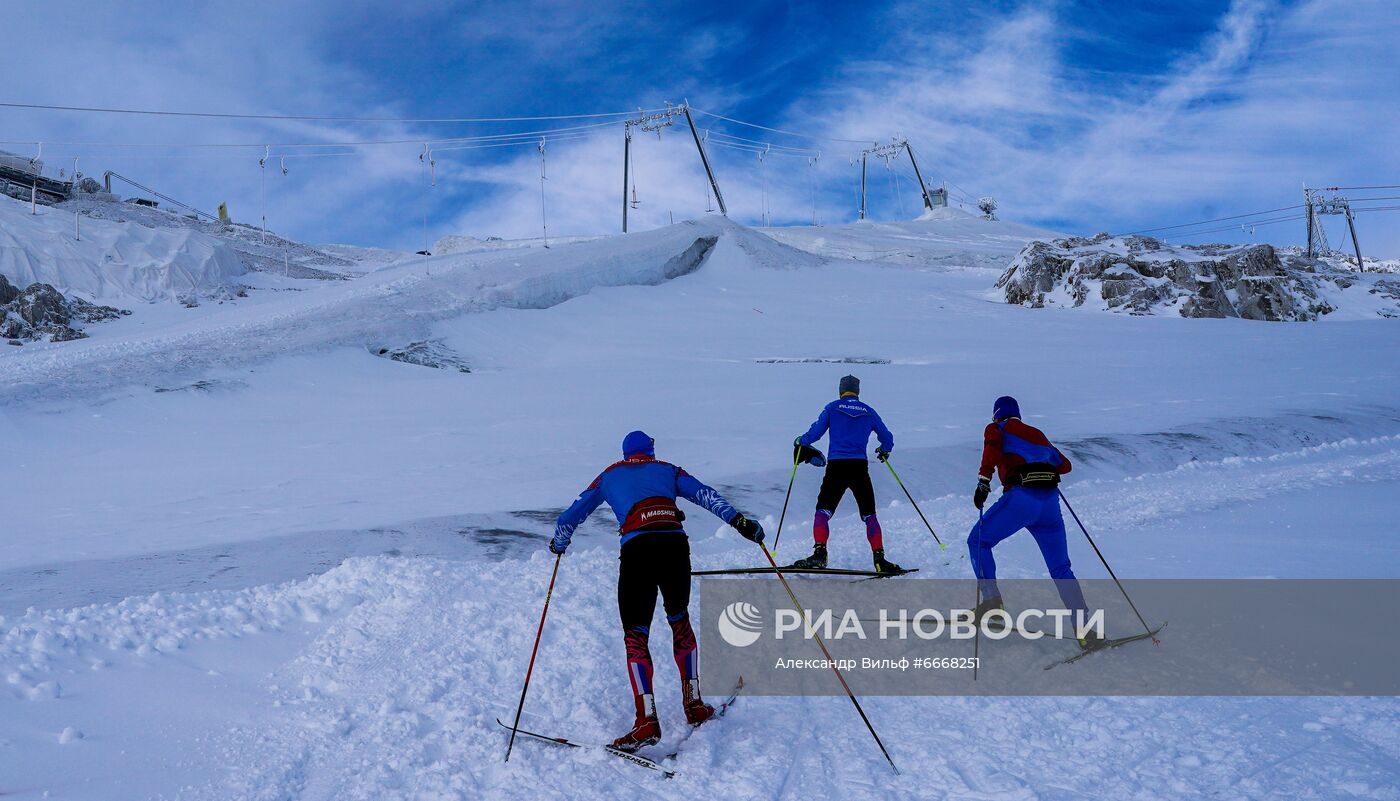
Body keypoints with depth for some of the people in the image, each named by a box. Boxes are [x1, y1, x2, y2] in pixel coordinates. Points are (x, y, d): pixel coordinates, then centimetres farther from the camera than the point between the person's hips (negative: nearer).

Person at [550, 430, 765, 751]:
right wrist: (738, 520, 2)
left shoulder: (609, 476, 26)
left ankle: (647, 719, -11)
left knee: (635, 636, 4)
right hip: (675, 545, 2)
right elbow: (706, 495, 10)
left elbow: (570, 517, 26)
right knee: (680, 622, 23)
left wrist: (559, 544, 44)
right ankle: (694, 704, 24)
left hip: (637, 550, -2)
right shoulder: (667, 470, 26)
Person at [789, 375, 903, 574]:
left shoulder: (833, 407, 6)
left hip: (836, 467, -2)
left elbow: (816, 431, 0)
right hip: (860, 468, 2)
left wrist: (800, 442, 19)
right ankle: (879, 559, -2)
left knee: (823, 511, 4)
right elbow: (887, 438, 19)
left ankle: (819, 553, -13)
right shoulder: (868, 411, 13)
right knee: (869, 515, 8)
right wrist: (884, 451, 40)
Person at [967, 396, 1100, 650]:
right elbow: (1064, 464, 34)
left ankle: (992, 601, 2)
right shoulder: (1037, 434, 29)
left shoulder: (997, 428, 15)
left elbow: (993, 445, -10)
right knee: (1061, 569, 10)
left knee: (978, 540, 13)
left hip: (1021, 498, -5)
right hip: (1050, 500, 5)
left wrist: (984, 480, -14)